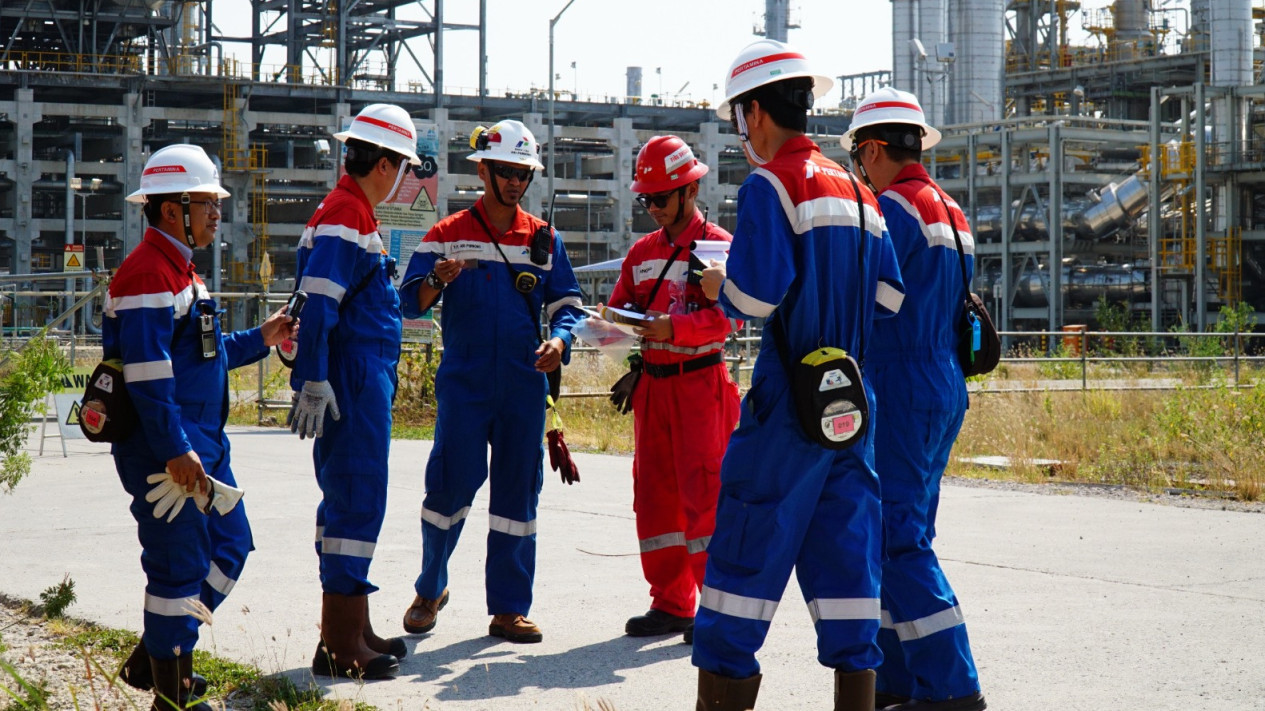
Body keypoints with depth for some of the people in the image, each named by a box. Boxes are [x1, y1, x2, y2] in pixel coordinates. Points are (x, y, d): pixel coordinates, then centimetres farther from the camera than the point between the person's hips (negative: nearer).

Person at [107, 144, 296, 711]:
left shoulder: (181, 270, 17)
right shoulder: (147, 274, -17)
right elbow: (147, 374, -23)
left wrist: (260, 340, 17)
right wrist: (175, 451, -25)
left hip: (203, 445, 11)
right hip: (165, 453, -11)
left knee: (229, 546, 15)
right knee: (179, 566, -4)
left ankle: (152, 658, 25)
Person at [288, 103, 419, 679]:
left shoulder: (351, 214, 19)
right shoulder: (344, 217, -14)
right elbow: (317, 303, -22)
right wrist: (314, 381, -25)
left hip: (362, 384, 11)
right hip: (352, 386, -11)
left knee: (347, 501, 15)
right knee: (357, 503, -9)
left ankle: (352, 630, 24)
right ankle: (341, 646, -7)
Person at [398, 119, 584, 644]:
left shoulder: (544, 240, 12)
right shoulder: (447, 235, 4)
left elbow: (566, 303, 13)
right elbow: (410, 301, -1)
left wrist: (559, 340, -9)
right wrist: (436, 280, -23)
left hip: (524, 385, 3)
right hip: (463, 383, -3)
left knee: (517, 493, 3)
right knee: (453, 482, -8)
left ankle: (509, 608, 9)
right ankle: (430, 589, 14)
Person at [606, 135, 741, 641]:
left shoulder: (719, 246, -4)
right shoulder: (642, 253, 16)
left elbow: (728, 317, -14)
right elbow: (619, 306, 20)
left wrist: (674, 326, -27)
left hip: (700, 381, -7)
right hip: (652, 384, 7)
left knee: (703, 491, -10)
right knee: (654, 493, 6)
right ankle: (671, 604, 13)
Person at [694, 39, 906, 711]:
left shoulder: (770, 183, -8)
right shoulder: (855, 190, 14)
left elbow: (758, 291, -18)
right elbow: (888, 296, 12)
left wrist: (720, 286, 1)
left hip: (790, 393, -7)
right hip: (852, 395, 7)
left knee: (746, 549, -1)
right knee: (843, 549, 8)